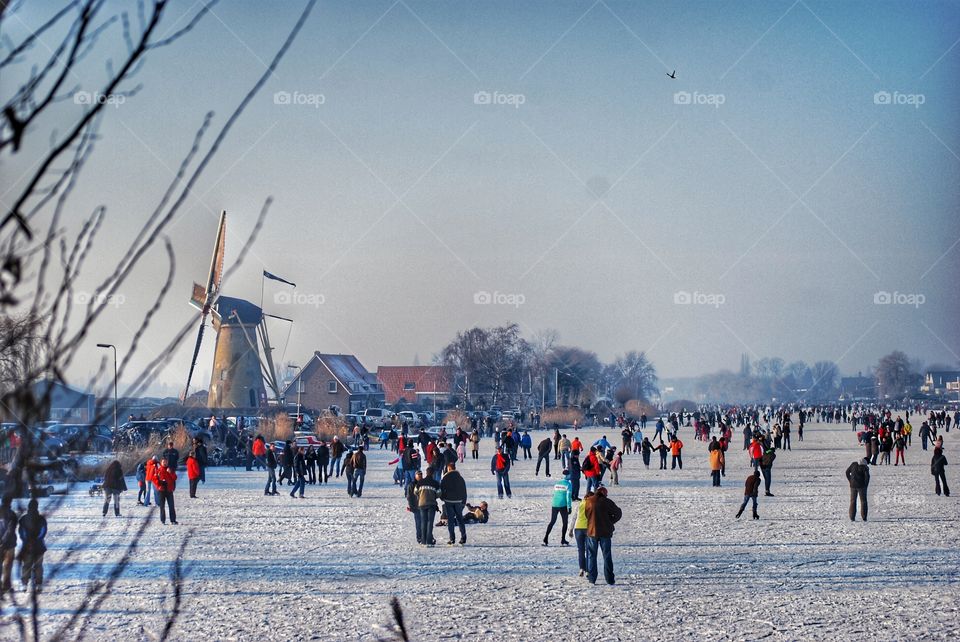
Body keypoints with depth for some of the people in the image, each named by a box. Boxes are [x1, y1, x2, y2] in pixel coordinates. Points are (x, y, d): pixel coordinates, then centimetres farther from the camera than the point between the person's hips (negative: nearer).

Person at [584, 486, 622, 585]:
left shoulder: (588, 501, -1)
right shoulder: (607, 502, -6)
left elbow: (586, 514, 10)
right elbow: (618, 513, 1)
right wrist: (610, 522, 10)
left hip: (592, 531, 1)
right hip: (605, 532, -1)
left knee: (591, 555, 10)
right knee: (607, 556, 6)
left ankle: (592, 578, 7)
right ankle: (609, 579, 4)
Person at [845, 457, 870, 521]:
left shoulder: (853, 464, 5)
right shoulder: (865, 467, -9)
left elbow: (847, 472, 10)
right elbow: (867, 476, -18)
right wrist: (866, 485, -4)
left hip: (853, 485, 3)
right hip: (861, 486, -3)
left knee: (853, 501, 11)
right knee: (863, 501, 8)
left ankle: (852, 517, 6)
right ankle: (864, 517, 5)